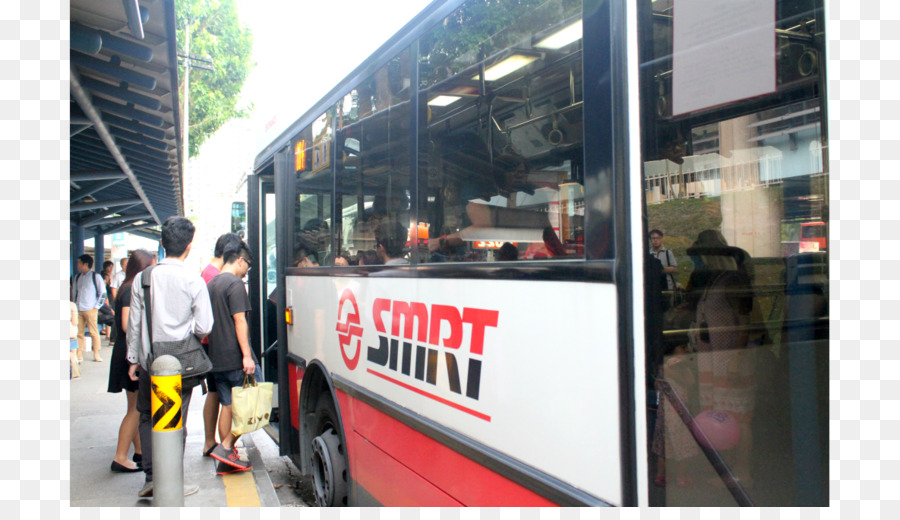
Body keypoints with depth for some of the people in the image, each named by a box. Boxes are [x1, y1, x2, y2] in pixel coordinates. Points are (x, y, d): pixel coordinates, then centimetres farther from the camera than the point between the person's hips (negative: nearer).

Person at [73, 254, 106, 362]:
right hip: (78, 310, 5)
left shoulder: (96, 277, -1)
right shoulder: (77, 277, 15)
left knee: (93, 332, -1)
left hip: (90, 310, -5)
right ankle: (79, 355, 6)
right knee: (79, 333, 2)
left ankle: (97, 354, 8)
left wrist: (96, 307, -7)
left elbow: (103, 293, -2)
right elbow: (75, 292, 23)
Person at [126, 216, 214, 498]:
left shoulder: (142, 278, -3)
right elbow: (204, 327, -11)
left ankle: (151, 477, 13)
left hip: (149, 362, 2)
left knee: (148, 417, 18)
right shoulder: (194, 281, -11)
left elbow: (134, 323, 2)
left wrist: (133, 358, 13)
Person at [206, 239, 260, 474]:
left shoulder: (211, 284, 17)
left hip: (217, 358, 9)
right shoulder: (234, 283, -10)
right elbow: (239, 321, -17)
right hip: (235, 357, -9)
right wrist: (247, 355, -19)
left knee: (228, 405, 12)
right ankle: (226, 447, -5)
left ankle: (226, 459, 15)